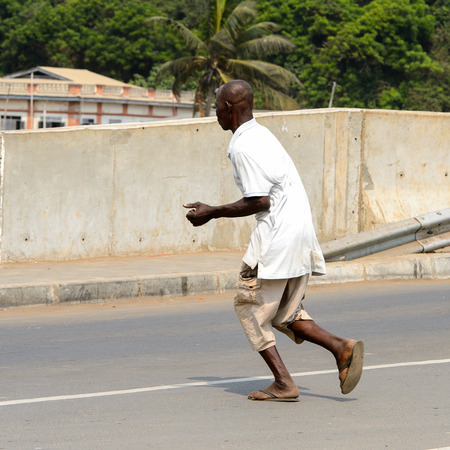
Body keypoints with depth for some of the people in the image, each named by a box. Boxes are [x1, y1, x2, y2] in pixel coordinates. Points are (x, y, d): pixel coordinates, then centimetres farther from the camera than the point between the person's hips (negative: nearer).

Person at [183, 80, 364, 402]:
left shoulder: (243, 146, -13)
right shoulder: (262, 134, 18)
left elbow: (259, 201, -16)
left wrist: (212, 213, -6)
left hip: (276, 237, -9)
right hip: (301, 232, 9)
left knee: (250, 305, 3)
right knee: (285, 313, 16)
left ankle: (283, 383, -2)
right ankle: (341, 348, -2)